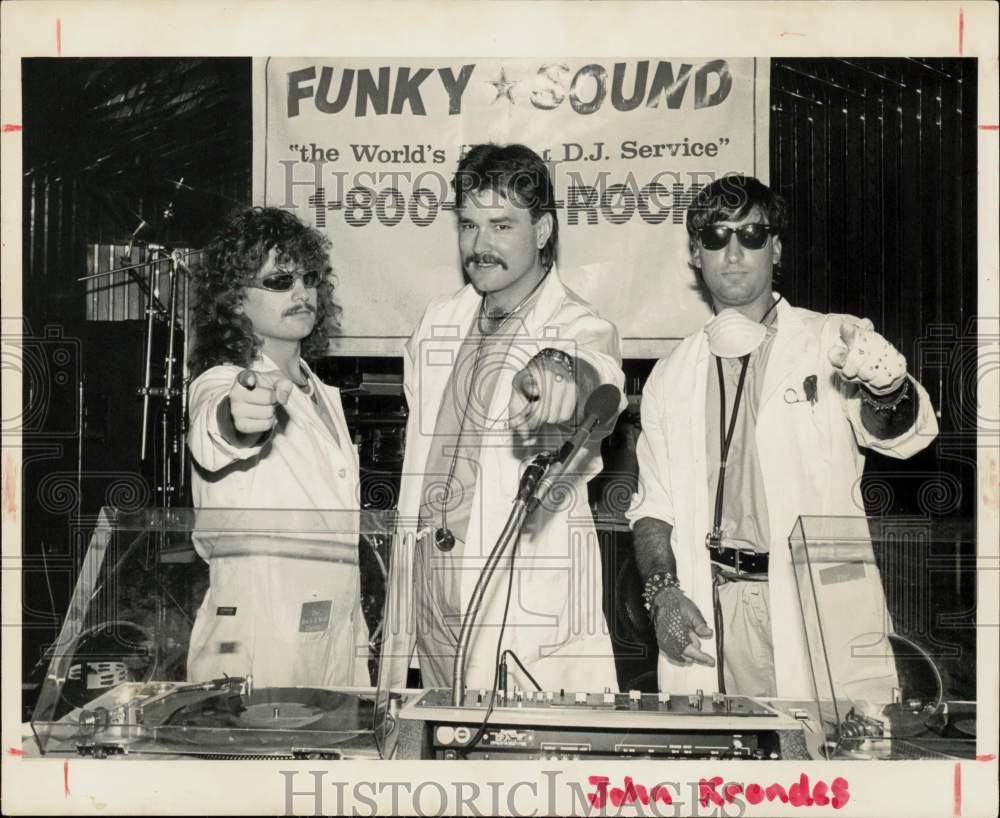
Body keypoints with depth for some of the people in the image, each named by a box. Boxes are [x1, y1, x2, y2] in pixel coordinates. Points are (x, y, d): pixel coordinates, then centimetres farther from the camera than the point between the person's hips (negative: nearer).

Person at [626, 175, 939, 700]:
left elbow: (906, 434, -11)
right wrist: (662, 592, -3)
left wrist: (887, 387, -34)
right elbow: (653, 505, 14)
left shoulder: (829, 343, 4)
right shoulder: (673, 376, 14)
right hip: (709, 611, 2)